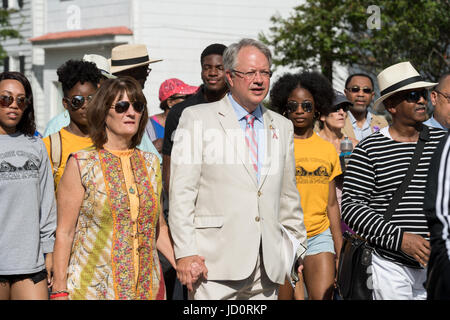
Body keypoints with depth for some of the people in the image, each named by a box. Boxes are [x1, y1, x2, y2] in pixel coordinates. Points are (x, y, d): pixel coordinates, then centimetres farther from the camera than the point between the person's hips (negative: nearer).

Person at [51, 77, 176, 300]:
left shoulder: (150, 163, 10)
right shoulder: (80, 165, -3)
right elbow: (64, 232, -4)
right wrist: (60, 290, -10)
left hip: (147, 287, 4)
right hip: (92, 288, -4)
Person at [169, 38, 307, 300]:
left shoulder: (282, 126, 17)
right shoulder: (198, 118, 2)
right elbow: (181, 192, -4)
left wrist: (299, 249, 20)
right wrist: (185, 253, -10)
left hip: (267, 266, 4)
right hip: (216, 263, -4)